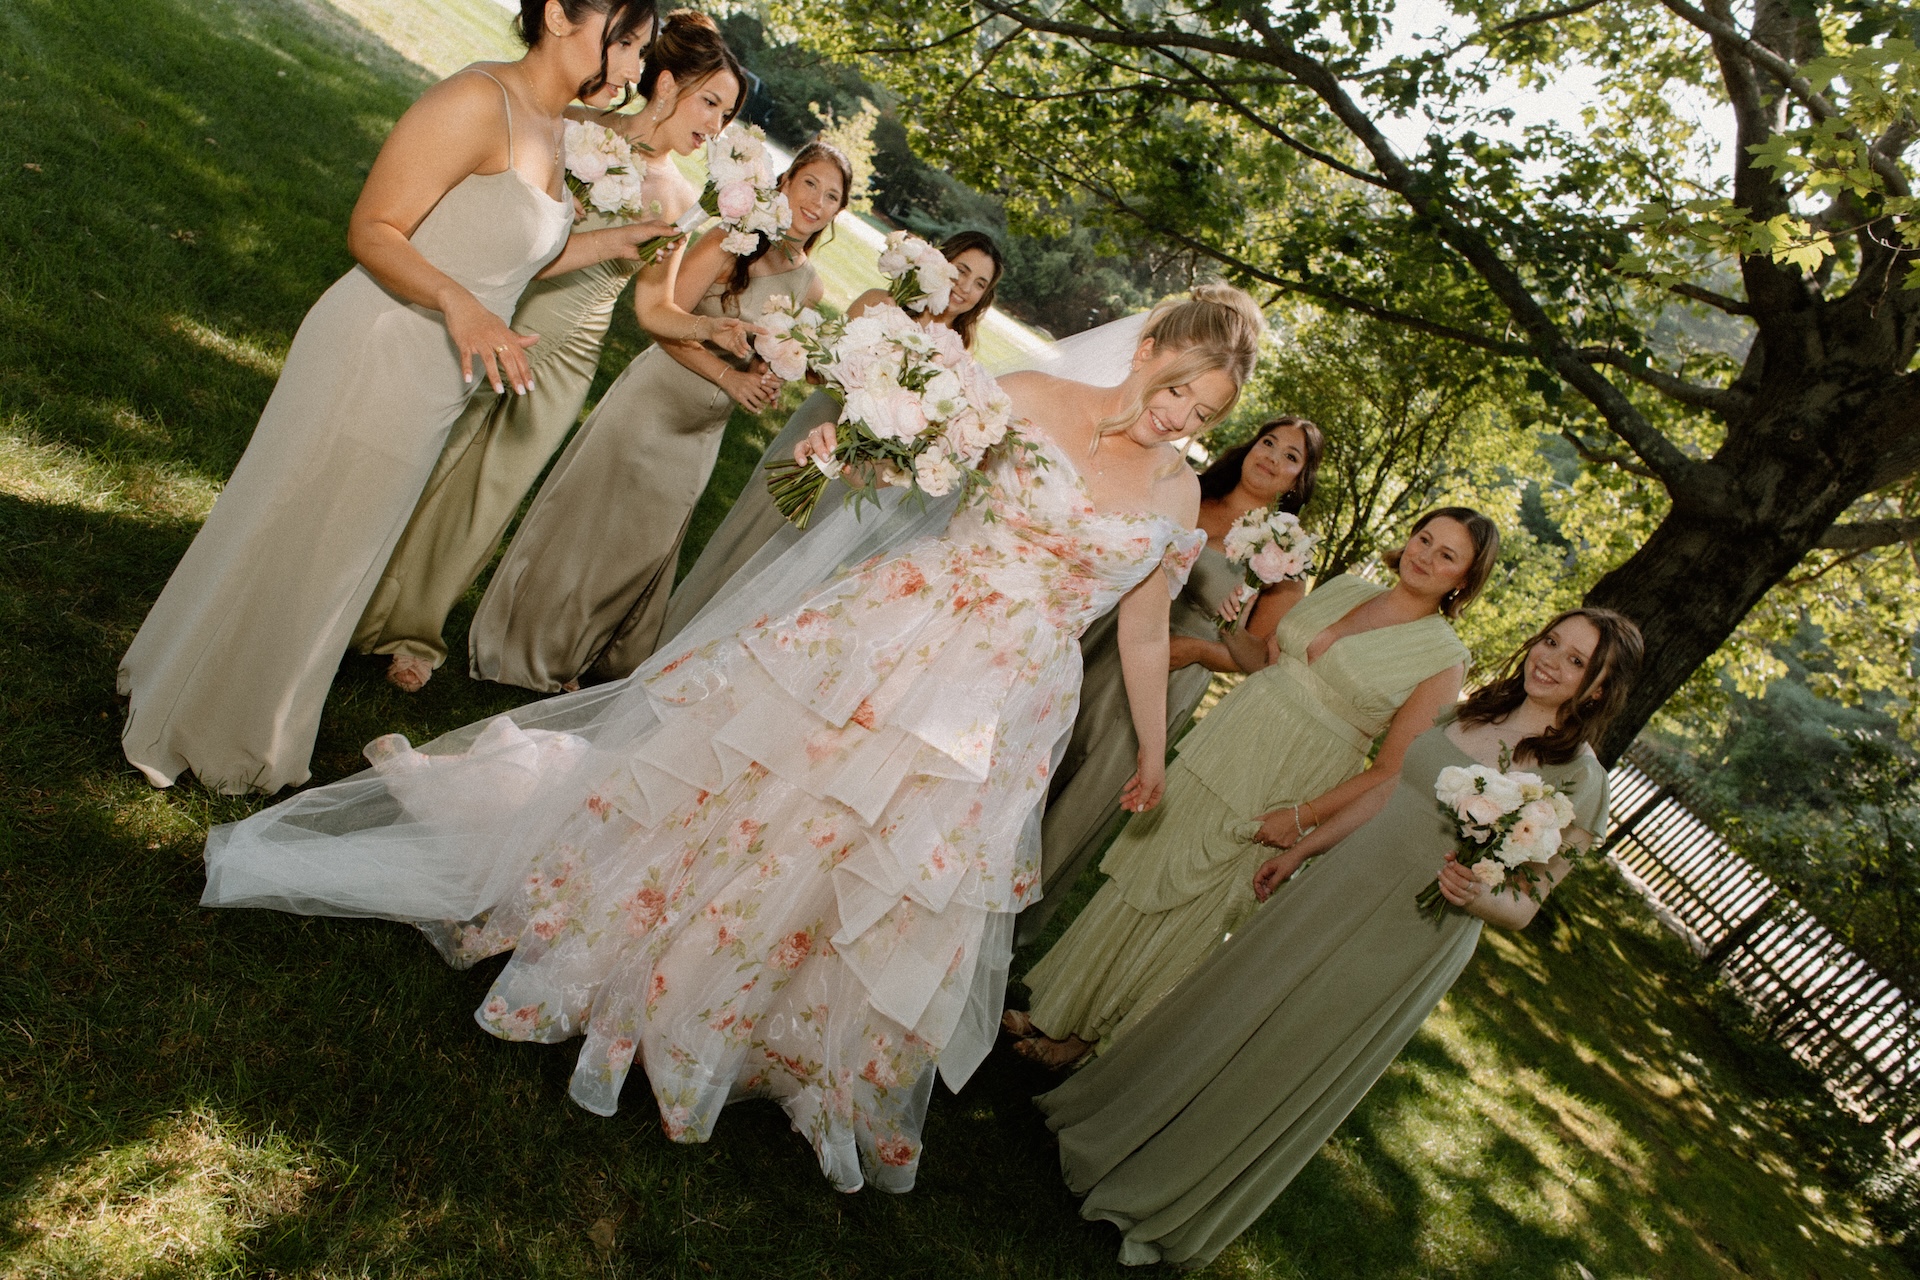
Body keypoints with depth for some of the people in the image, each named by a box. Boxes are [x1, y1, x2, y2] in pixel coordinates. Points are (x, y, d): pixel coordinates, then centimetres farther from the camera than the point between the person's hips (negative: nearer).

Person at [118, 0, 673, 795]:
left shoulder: (548, 131, 8)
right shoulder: (478, 101, -19)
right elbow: (372, 233, -20)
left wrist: (612, 242, 13)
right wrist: (456, 302, -36)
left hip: (427, 393, 9)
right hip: (372, 362, -8)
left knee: (331, 561, 21)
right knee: (278, 549, 8)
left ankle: (248, 720, 41)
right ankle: (184, 724, 30)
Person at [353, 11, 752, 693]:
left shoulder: (680, 199, 0)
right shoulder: (576, 128, -9)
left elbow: (653, 308, 2)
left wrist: (718, 326, -14)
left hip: (561, 361, 2)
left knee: (484, 497, 11)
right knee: (422, 468, 9)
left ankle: (412, 631, 31)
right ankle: (367, 606, 33)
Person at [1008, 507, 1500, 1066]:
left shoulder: (1445, 659, -11)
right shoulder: (1345, 587, 5)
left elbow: (1393, 769, -12)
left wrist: (1302, 817, -15)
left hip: (1271, 805, -5)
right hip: (1220, 752, 5)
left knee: (1182, 915, 7)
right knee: (1142, 875, 12)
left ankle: (1088, 1027, 27)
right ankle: (1057, 1007, 29)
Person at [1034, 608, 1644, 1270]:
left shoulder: (1579, 777, -13)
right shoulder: (1472, 711, 2)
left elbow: (1524, 905, -7)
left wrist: (1477, 896, -29)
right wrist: (1300, 849, 16)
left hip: (1414, 942, -5)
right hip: (1339, 888, 5)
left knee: (1284, 1070, 8)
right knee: (1231, 1007, 15)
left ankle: (1170, 1214, 31)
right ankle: (1125, 1124, 40)